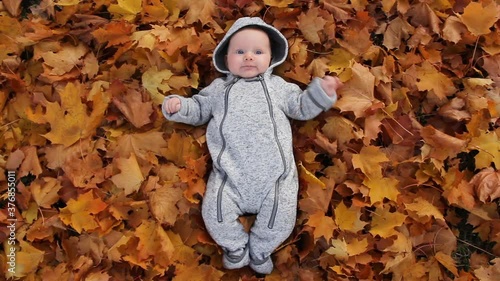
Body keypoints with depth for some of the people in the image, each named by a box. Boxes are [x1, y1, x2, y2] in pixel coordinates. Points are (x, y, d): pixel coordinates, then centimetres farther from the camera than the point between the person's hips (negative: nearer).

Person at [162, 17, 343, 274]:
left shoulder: (278, 85, 22)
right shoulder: (218, 88, 22)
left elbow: (301, 107, 24)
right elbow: (199, 110, 26)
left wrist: (321, 91, 9)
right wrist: (179, 105, 7)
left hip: (274, 173, 0)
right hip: (230, 174, 0)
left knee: (281, 216, -12)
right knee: (214, 211, -15)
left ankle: (258, 251, 17)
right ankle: (236, 246, 15)